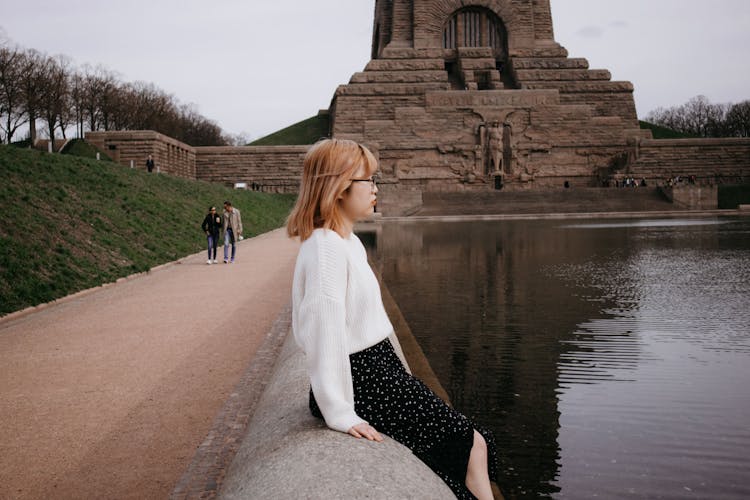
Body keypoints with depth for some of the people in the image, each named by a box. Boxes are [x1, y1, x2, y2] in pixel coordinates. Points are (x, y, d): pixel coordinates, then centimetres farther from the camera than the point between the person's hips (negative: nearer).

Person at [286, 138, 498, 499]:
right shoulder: (326, 247, -20)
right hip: (362, 381, -10)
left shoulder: (349, 241, 12)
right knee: (471, 445, -5)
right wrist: (340, 415, -26)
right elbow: (325, 332, -26)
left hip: (379, 369, 10)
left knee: (472, 443, 7)